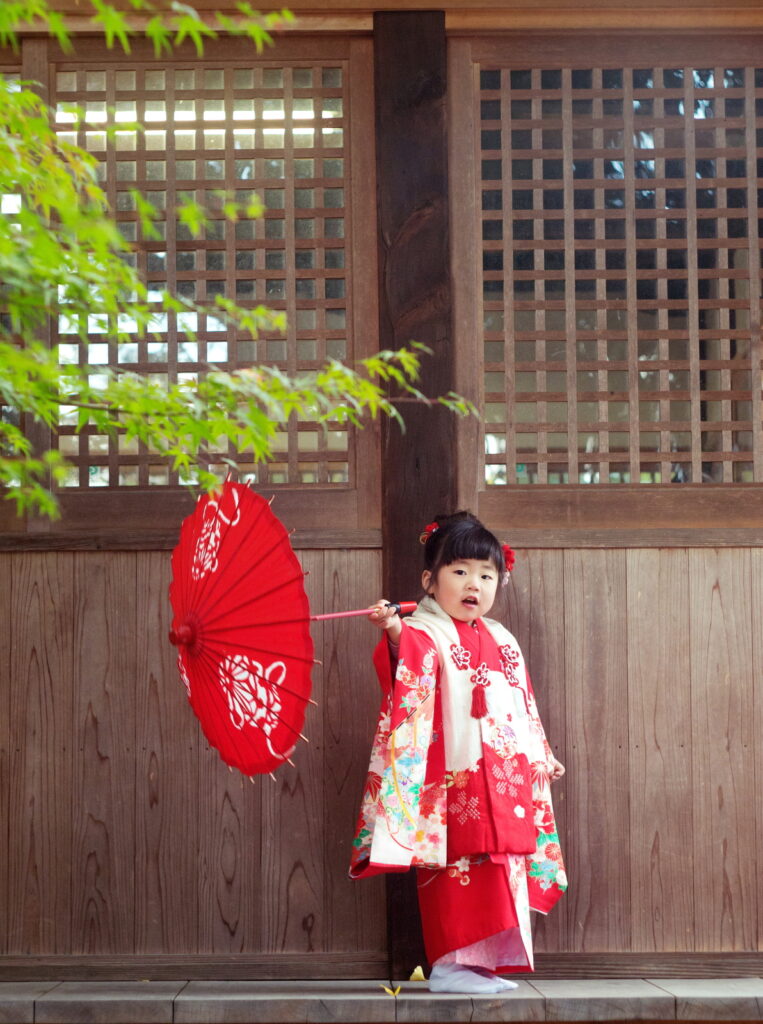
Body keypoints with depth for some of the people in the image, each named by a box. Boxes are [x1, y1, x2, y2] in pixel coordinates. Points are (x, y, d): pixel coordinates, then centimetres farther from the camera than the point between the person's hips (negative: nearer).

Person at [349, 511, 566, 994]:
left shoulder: (502, 641, 19)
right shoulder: (424, 636, -4)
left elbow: (524, 705, 26)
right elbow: (410, 677, -27)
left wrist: (542, 756, 26)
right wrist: (395, 635, -47)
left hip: (506, 778, 7)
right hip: (452, 781, -7)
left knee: (502, 872, 8)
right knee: (457, 872, -9)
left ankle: (487, 963, 15)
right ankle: (451, 965, -2)